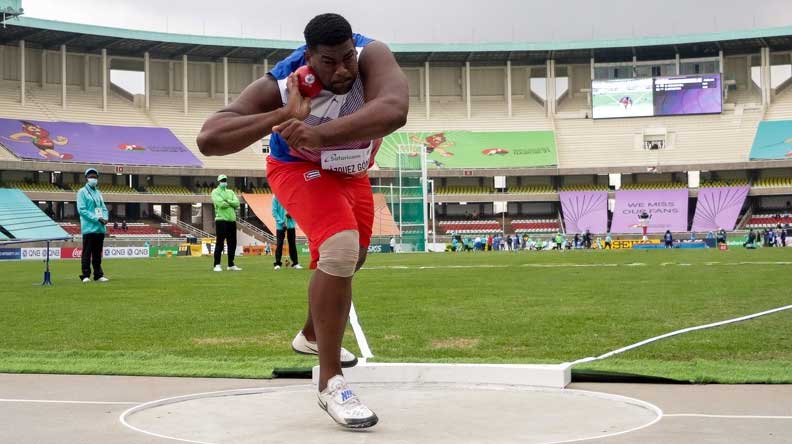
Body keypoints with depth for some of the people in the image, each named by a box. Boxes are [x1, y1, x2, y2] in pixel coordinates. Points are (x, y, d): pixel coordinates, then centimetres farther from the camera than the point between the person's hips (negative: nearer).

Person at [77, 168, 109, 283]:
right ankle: (85, 275, -4)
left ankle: (98, 275, 14)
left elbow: (104, 208, 20)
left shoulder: (98, 193, 18)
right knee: (87, 253, -5)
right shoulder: (82, 192, -1)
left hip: (100, 228, 6)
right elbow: (81, 209, -10)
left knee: (98, 254, 10)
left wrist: (105, 218, -2)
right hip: (89, 228, -6)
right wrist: (96, 218, -17)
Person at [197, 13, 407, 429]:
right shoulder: (278, 86, -36)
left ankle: (311, 336, 53)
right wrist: (283, 117, -54)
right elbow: (208, 140, -45)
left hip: (351, 169, 5)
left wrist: (320, 135, -66)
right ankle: (330, 383, -22)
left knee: (351, 259, 24)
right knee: (340, 250, -30)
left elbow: (394, 112, -56)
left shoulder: (373, 56, -35)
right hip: (301, 168, -5)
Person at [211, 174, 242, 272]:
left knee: (232, 243, 8)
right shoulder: (215, 192, 2)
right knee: (220, 243, -8)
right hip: (221, 220, -6)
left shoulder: (230, 192, 19)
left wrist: (227, 201, -10)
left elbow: (237, 203, 3)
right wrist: (232, 203, -3)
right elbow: (220, 204, -15)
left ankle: (231, 265, 16)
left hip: (232, 220, 6)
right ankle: (217, 265, -5)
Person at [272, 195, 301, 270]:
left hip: (291, 224, 2)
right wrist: (281, 222, -15)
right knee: (279, 244, 0)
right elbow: (274, 211, -7)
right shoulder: (276, 197, -6)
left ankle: (295, 263, 11)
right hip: (280, 225, -2)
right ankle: (277, 263, 6)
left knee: (292, 244, 6)